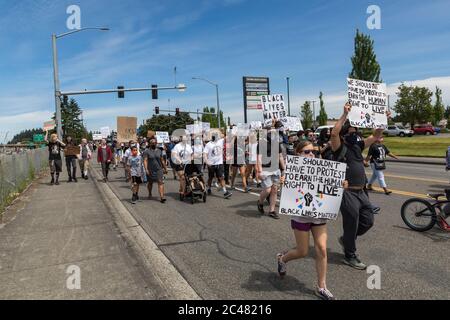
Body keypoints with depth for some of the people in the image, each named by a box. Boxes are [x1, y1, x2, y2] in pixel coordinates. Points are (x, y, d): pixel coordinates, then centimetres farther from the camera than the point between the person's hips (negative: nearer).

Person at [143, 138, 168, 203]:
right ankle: (150, 194, 40)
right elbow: (145, 161, -11)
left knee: (161, 182, -12)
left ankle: (161, 197, -18)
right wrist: (146, 169, -22)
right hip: (150, 170, -1)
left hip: (159, 169, 2)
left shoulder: (159, 151, 10)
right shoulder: (147, 151, -3)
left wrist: (165, 168, 16)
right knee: (150, 183, 15)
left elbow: (162, 160, 15)